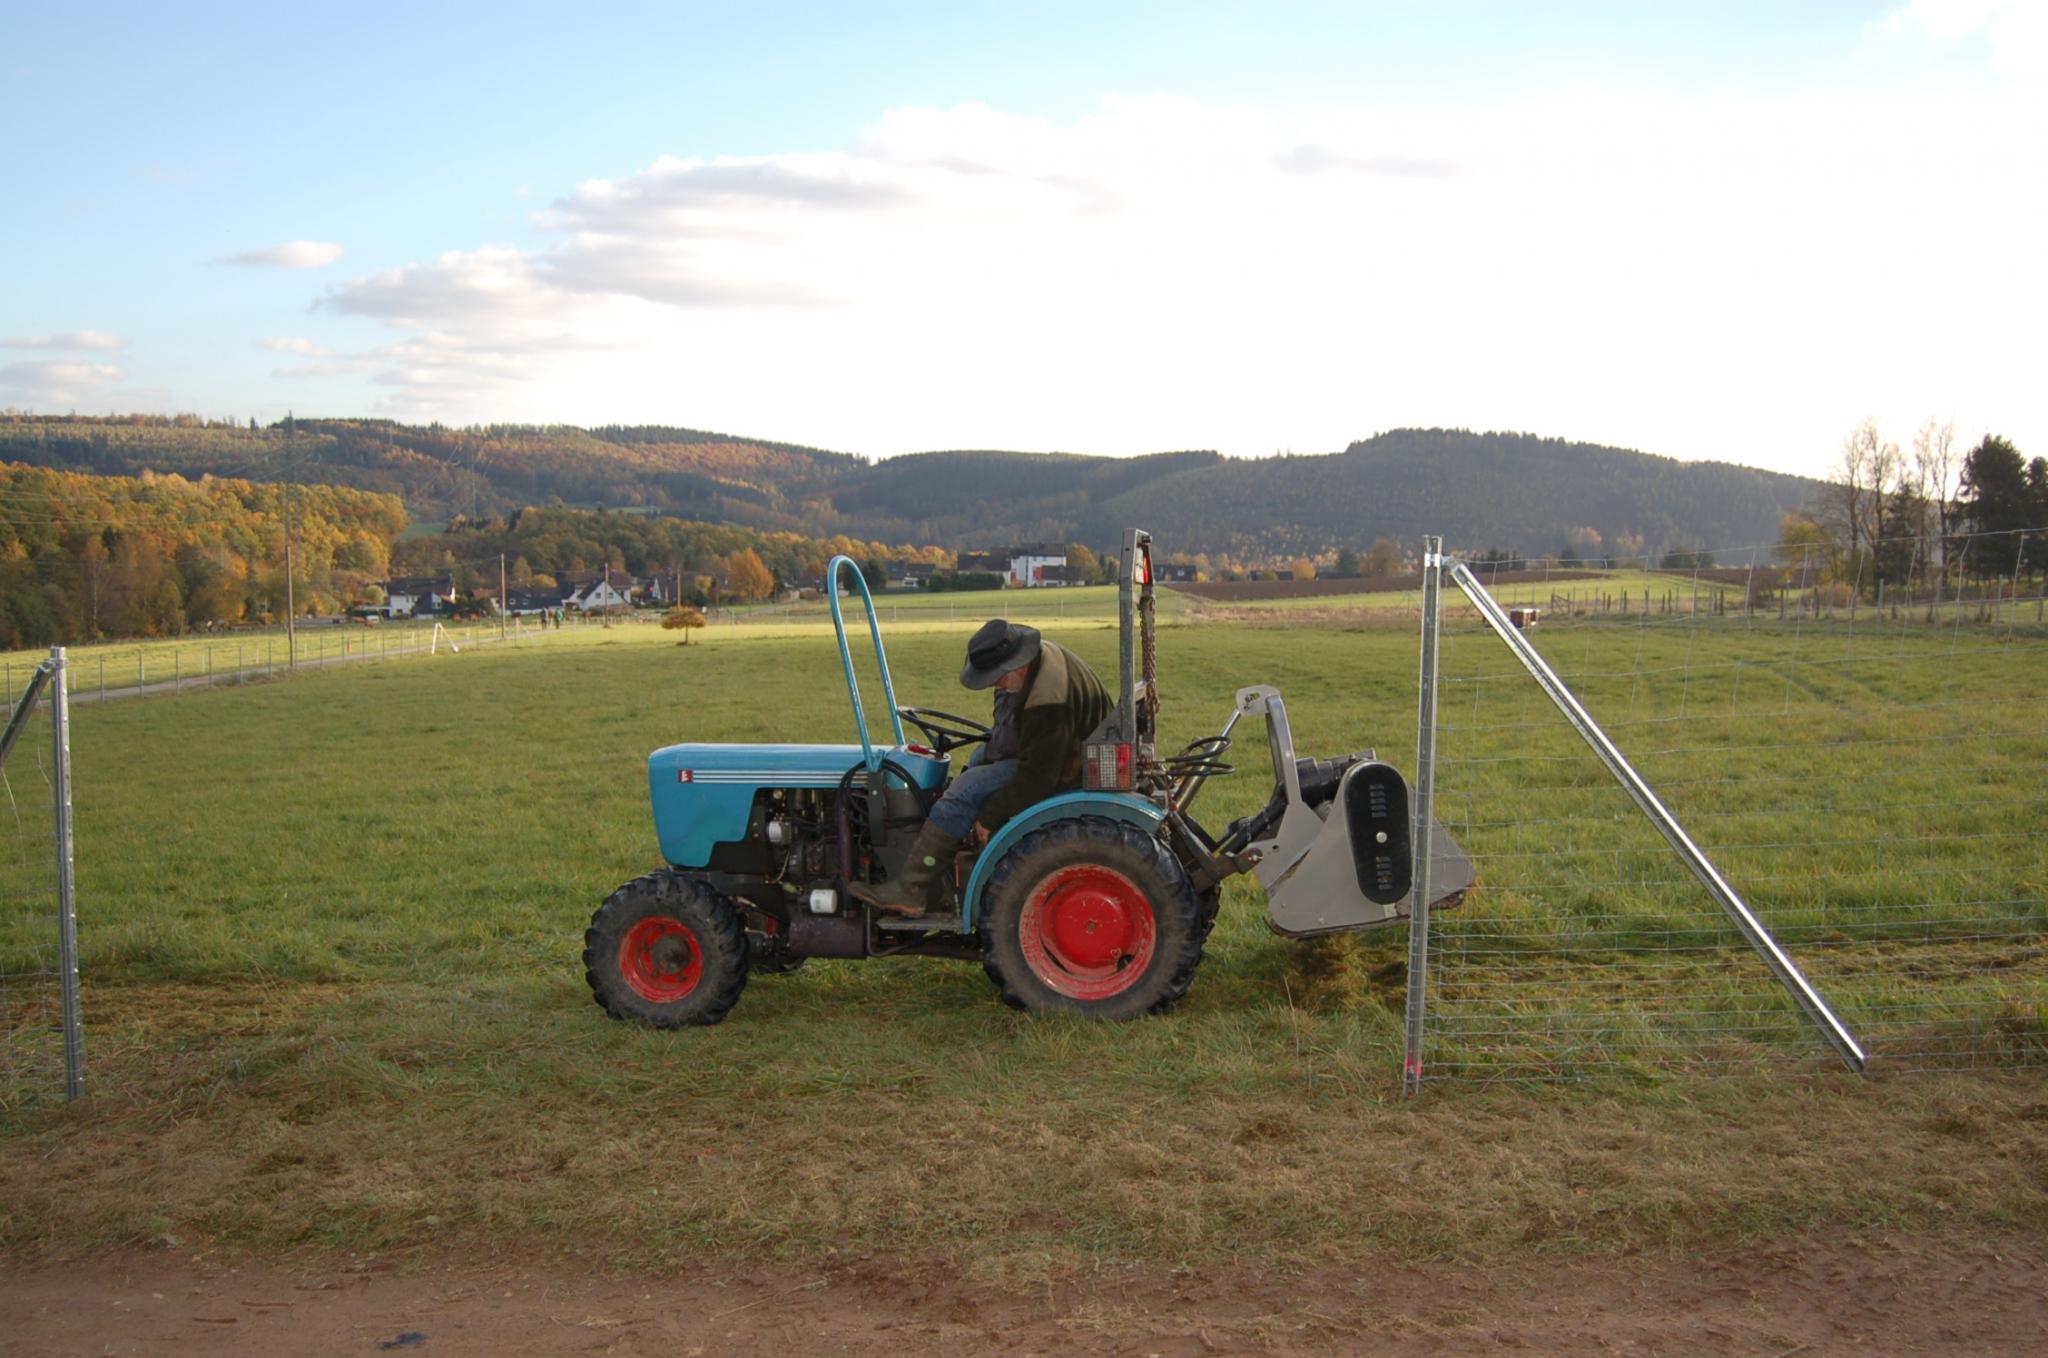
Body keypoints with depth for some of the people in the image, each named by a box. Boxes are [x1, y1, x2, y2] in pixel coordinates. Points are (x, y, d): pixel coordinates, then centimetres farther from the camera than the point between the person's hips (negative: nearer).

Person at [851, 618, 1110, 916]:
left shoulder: (1048, 702, -32)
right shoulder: (1035, 656, 0)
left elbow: (1036, 777, -28)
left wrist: (989, 816, -21)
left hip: (1064, 771, -11)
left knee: (966, 789, -18)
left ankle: (909, 889, -15)